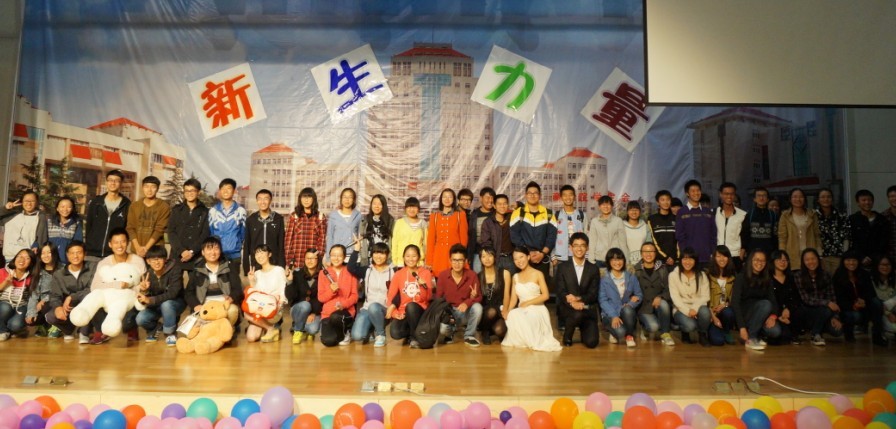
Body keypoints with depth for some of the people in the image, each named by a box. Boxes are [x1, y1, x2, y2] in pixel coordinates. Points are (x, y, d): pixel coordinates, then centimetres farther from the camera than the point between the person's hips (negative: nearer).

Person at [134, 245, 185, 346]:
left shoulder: (174, 268, -22)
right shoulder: (147, 275, -10)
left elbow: (173, 293, -30)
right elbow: (143, 301, -12)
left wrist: (150, 300, -39)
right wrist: (143, 291, -34)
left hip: (176, 302, -3)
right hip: (156, 306, 4)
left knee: (166, 304, -35)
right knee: (141, 319, -22)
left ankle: (170, 333, -11)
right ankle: (154, 328, 14)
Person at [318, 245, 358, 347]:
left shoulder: (350, 272, 2)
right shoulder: (323, 273, 4)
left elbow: (355, 296, 0)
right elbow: (320, 298, 2)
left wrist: (343, 304, -19)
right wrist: (331, 290, -17)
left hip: (346, 311, -1)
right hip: (327, 312, 1)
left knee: (336, 317, -38)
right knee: (328, 341, -24)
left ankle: (345, 332, -1)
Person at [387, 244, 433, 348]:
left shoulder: (426, 273, 0)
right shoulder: (398, 274, 3)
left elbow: (428, 297, -5)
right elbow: (390, 296, 0)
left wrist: (424, 286, -24)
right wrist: (394, 312, -14)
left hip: (420, 310, -1)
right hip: (403, 311, 1)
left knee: (411, 306, -37)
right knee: (395, 333, -28)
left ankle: (415, 337, -13)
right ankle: (409, 333, 9)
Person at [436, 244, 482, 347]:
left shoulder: (472, 275, -10)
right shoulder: (442, 276, -9)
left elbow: (479, 297, -10)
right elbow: (438, 298, -1)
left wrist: (467, 303, -32)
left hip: (466, 312, 1)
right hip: (449, 311, -1)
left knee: (477, 307, -33)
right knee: (442, 328, -32)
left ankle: (469, 335, -5)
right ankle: (450, 333, 11)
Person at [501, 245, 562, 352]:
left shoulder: (538, 274, 0)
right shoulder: (515, 277, 14)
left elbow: (545, 295, -7)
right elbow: (513, 298, 5)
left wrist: (528, 303, -15)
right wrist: (507, 311, -14)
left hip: (537, 310, -4)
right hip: (522, 311, 4)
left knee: (519, 319, -36)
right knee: (512, 315, -33)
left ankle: (535, 341, -12)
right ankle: (525, 339, -11)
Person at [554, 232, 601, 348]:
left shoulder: (594, 269, 7)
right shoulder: (562, 267, 3)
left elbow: (593, 294, 0)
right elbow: (560, 292, -5)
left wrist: (579, 299, -20)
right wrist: (572, 303, -25)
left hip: (588, 309, 2)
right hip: (567, 307, -2)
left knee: (591, 342, -15)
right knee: (577, 314, -37)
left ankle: (584, 329, 22)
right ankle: (567, 336, -6)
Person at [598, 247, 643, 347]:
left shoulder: (631, 277, 6)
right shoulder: (604, 280, -3)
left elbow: (639, 295, 5)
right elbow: (603, 301, -8)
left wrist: (630, 304, -17)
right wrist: (614, 316, -22)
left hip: (628, 313, 2)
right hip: (610, 314, -2)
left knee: (627, 309, -34)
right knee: (620, 332, -31)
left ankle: (630, 336, -8)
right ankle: (615, 333, 8)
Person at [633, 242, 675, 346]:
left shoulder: (662, 269, 3)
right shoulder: (636, 270, -2)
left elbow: (669, 289, -3)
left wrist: (660, 297, -22)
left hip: (659, 304, 2)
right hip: (643, 307, -2)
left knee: (663, 303, -33)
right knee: (653, 326, -27)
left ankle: (665, 334, -13)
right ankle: (645, 329, 12)